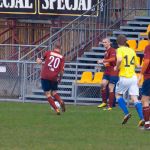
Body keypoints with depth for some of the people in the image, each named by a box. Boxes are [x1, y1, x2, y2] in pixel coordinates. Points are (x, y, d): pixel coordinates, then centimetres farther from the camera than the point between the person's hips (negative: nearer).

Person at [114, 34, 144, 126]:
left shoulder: (120, 50, -5)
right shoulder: (132, 51, 12)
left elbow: (119, 59, -26)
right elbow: (137, 65, 16)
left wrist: (117, 67, -8)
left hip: (124, 77, -4)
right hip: (133, 77, 4)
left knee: (118, 94, 18)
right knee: (135, 98, 1)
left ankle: (126, 113, 3)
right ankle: (142, 118, -14)